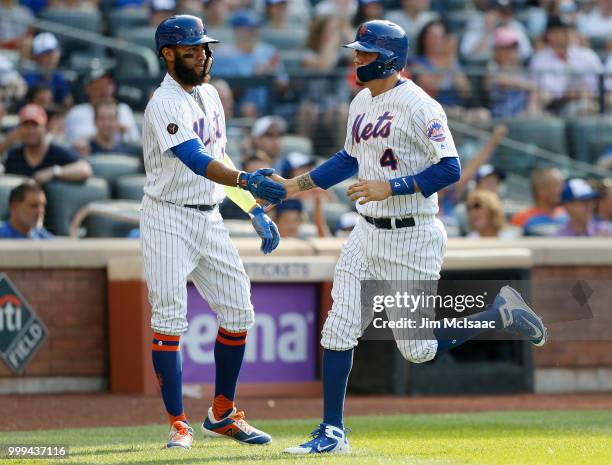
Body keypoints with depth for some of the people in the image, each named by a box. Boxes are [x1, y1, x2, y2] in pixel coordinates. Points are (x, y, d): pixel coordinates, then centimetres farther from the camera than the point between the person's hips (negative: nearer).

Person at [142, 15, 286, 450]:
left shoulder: (209, 95, 10)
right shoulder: (166, 103, -18)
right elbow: (196, 160, -32)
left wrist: (256, 211, 14)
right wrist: (247, 180, -46)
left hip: (210, 218, 8)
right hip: (169, 221, -8)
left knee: (238, 312, 7)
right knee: (169, 319, -8)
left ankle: (223, 414, 19)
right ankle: (178, 424, -2)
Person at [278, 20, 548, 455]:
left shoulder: (419, 107, -16)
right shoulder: (362, 103, 10)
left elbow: (450, 169, -21)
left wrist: (390, 187, -26)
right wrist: (296, 185, 16)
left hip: (411, 239, -8)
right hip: (367, 234, 8)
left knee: (419, 348, -1)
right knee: (338, 330, 0)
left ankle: (502, 314, 19)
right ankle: (332, 432, 7)